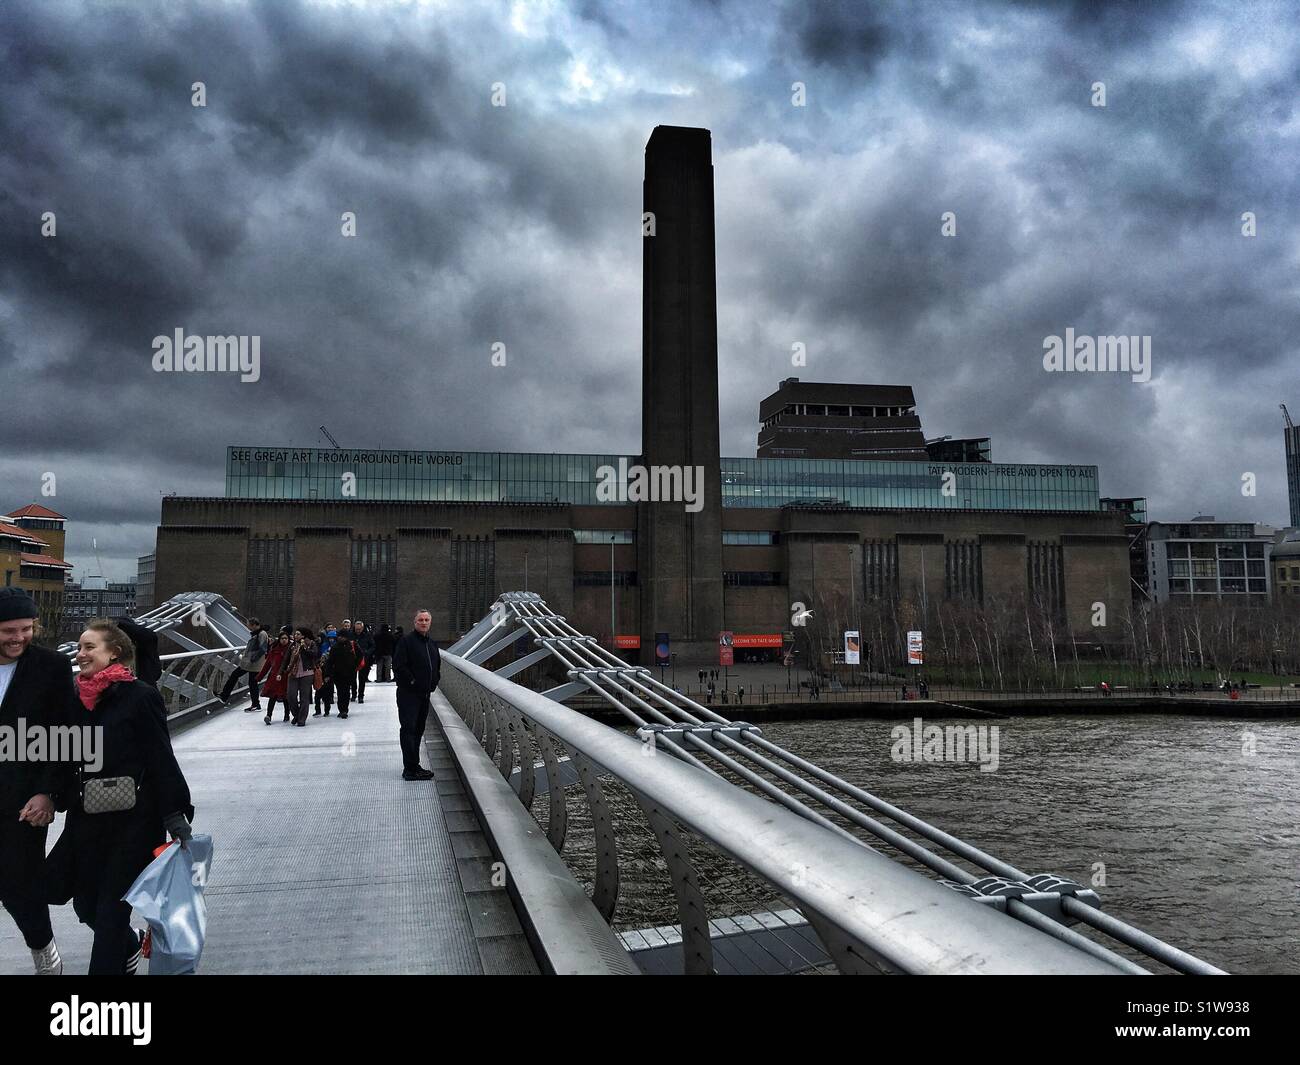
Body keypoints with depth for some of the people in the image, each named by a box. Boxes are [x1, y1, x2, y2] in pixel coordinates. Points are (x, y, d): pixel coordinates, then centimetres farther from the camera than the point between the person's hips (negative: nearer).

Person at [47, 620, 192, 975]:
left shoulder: (141, 696, -13)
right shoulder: (78, 699, 6)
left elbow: (161, 759, -14)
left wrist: (175, 814, -16)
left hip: (133, 821, -6)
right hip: (87, 820, 6)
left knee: (111, 908, 1)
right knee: (86, 902, 16)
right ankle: (130, 944, 44)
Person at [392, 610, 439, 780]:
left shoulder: (432, 644, 15)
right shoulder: (406, 641, -9)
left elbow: (437, 665, 26)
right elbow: (398, 665, -17)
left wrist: (433, 683, 13)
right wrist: (411, 681, -15)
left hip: (425, 694, 8)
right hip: (408, 694, -8)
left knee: (419, 730, 13)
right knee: (409, 729, -8)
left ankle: (414, 765, 21)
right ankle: (410, 769, -9)